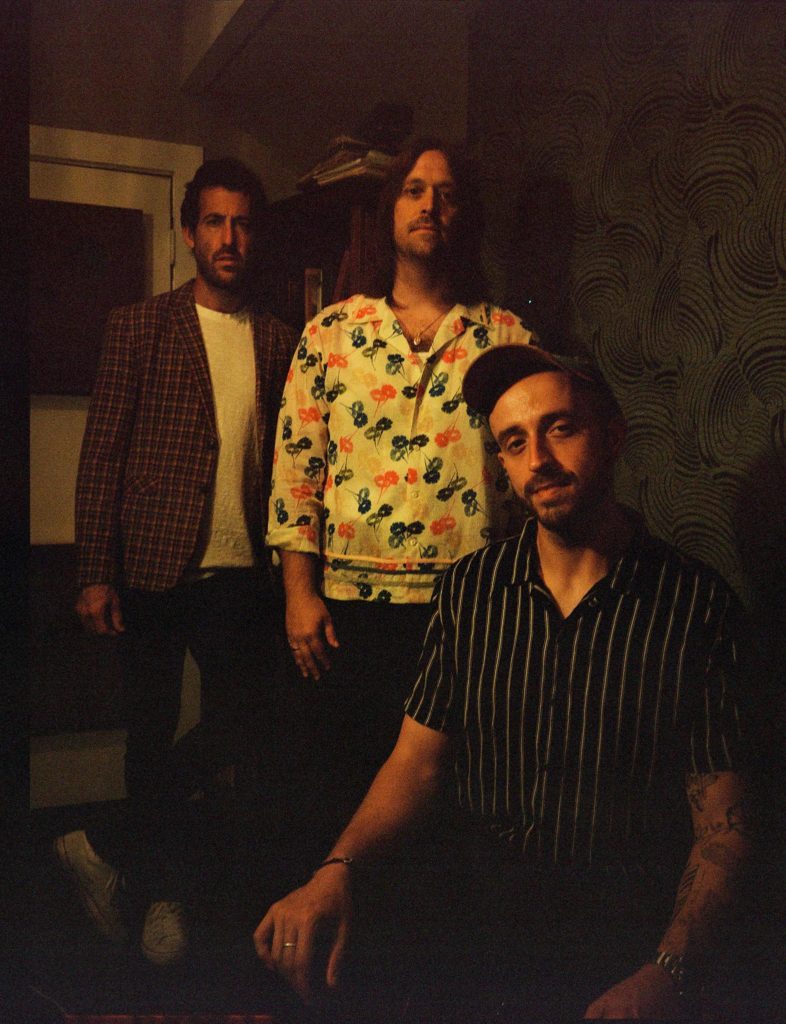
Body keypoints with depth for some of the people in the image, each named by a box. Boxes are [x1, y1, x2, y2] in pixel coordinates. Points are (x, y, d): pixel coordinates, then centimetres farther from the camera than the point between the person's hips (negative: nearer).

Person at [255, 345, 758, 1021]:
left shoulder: (698, 604, -7)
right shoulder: (470, 589, 3)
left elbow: (723, 825, -6)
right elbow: (417, 764, 2)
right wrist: (337, 873, -16)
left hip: (620, 928, -1)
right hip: (471, 907, 2)